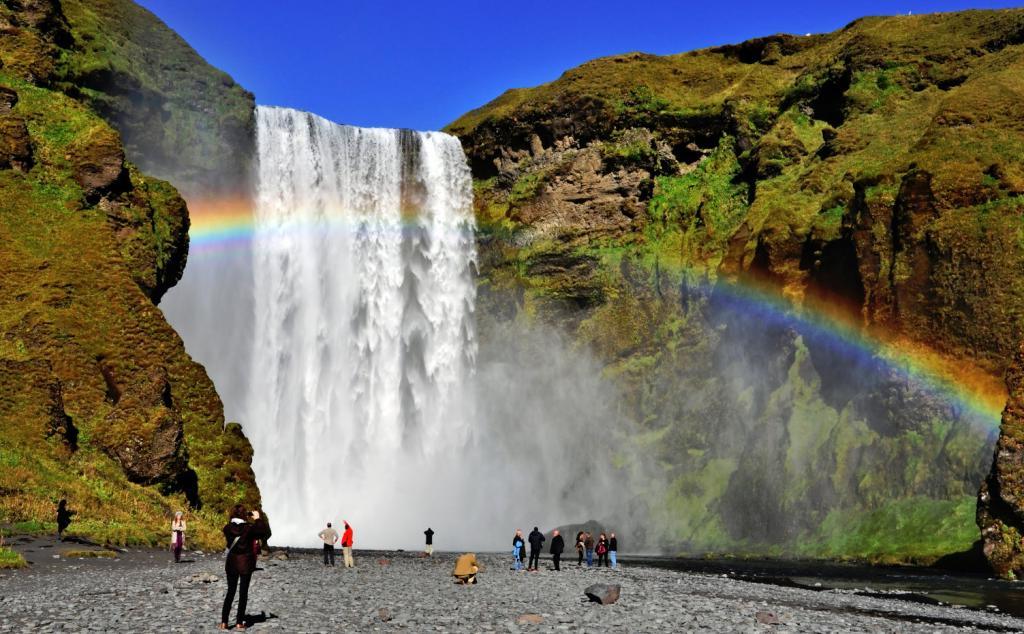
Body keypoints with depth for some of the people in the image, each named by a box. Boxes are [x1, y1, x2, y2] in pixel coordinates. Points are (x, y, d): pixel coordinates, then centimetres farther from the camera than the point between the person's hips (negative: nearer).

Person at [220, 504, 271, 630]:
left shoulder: (227, 528, -6)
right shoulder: (249, 528, -15)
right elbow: (266, 533, -7)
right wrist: (258, 519, -2)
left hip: (231, 563, 3)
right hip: (246, 563, -3)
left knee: (230, 592, 13)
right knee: (243, 593, 7)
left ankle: (224, 622, 8)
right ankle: (239, 623, 9)